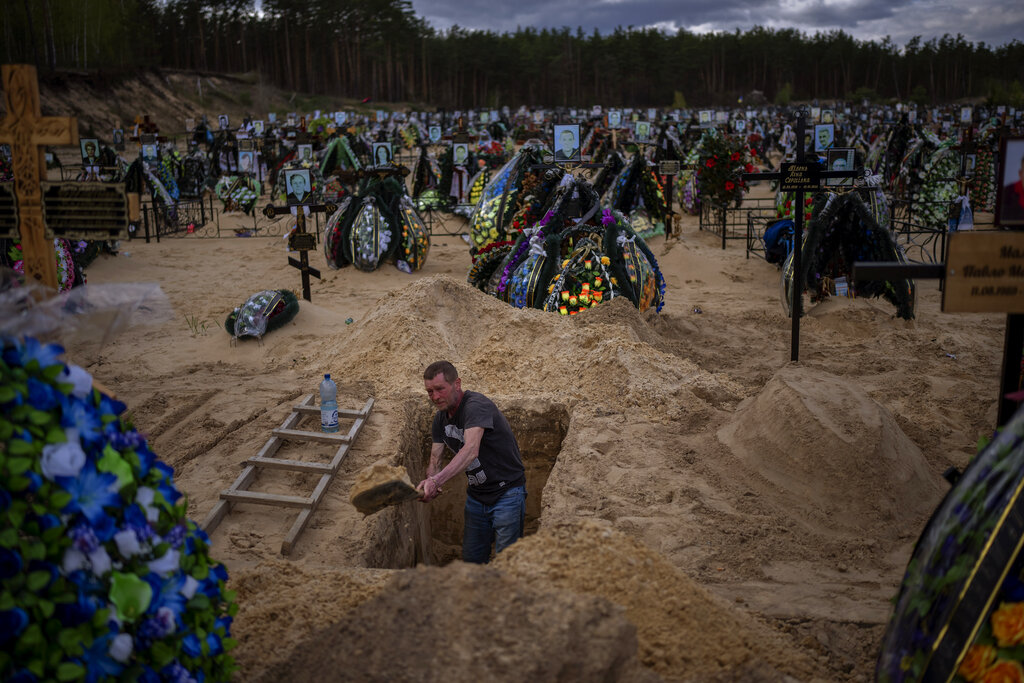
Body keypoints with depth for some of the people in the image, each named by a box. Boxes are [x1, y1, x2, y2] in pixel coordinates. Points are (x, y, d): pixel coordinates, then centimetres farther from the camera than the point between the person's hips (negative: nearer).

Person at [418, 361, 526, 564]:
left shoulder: (476, 405, -23)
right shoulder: (441, 418, 4)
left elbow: (471, 450, -38)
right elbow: (435, 459, 1)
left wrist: (437, 480, -49)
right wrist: (430, 480, -23)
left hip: (506, 492, -8)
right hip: (476, 495, 8)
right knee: (471, 560, 13)